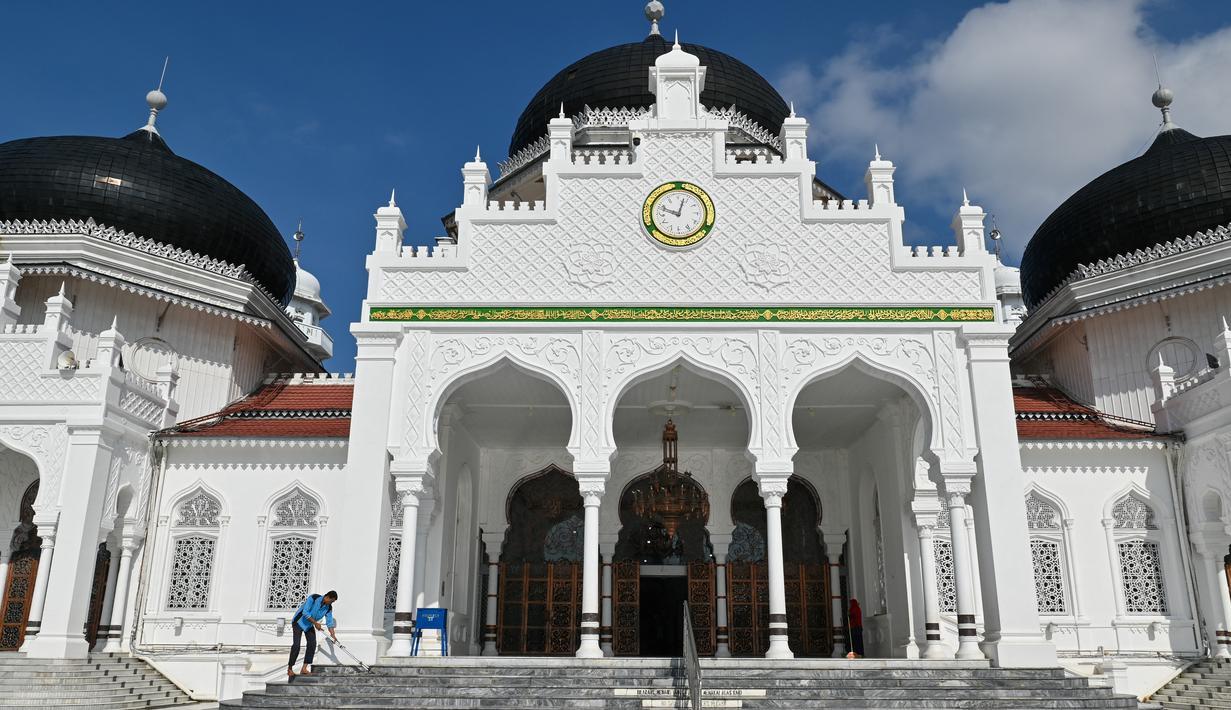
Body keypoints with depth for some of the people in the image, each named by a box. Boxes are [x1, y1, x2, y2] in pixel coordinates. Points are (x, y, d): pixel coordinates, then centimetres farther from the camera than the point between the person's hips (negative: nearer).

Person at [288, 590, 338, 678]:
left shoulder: (329, 607, -9)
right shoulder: (313, 598, -26)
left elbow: (329, 622, -8)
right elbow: (305, 612, -30)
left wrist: (333, 635, -19)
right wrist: (315, 623, -29)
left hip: (309, 625, 6)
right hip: (299, 622, -6)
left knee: (312, 644, -7)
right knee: (296, 645, -13)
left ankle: (304, 669, -4)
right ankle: (289, 669, -2)